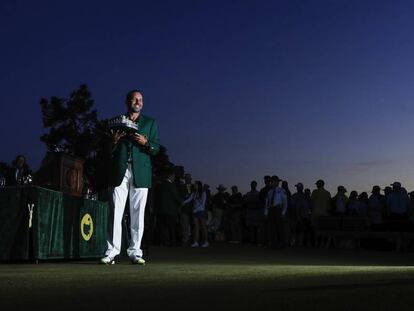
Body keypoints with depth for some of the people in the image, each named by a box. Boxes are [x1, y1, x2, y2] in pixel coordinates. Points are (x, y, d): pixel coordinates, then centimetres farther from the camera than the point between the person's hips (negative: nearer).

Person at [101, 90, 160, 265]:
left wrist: (146, 142, -9)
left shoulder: (150, 122, 17)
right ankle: (112, 251, -4)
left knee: (138, 213, -1)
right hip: (119, 171, 0)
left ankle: (135, 252, 4)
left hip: (140, 173, 0)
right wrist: (114, 141, -8)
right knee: (115, 212, -6)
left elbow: (156, 149, 10)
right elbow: (108, 150, 13)